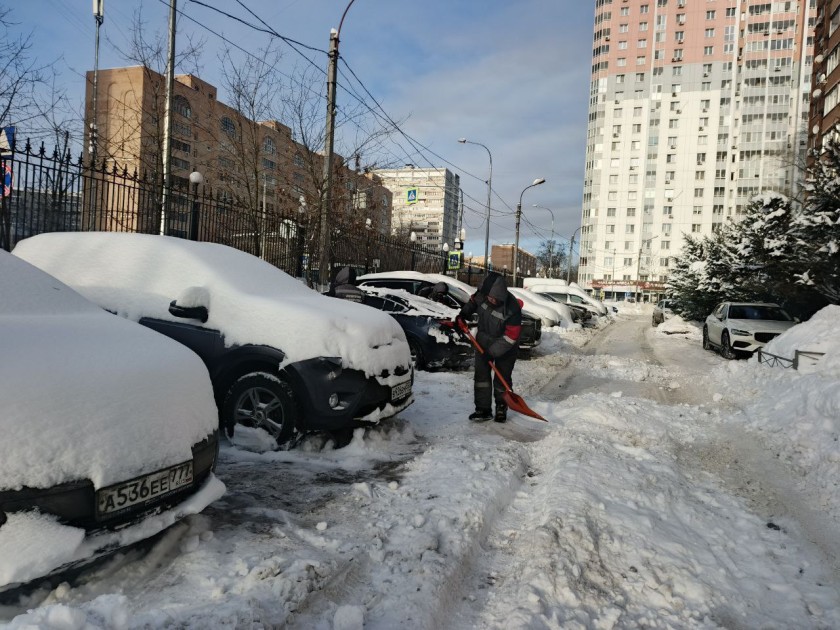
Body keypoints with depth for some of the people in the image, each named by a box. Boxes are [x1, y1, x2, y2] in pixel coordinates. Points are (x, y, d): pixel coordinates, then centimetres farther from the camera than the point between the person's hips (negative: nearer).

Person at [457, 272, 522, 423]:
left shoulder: (512, 309, -32)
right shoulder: (482, 294, -18)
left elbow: (511, 337, -27)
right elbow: (473, 301, 9)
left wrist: (494, 352, -26)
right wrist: (464, 314, -4)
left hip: (505, 347, -4)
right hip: (483, 341, 4)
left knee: (502, 378, 4)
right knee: (481, 375, 1)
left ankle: (501, 408, 25)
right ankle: (483, 409, 8)